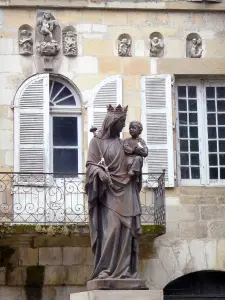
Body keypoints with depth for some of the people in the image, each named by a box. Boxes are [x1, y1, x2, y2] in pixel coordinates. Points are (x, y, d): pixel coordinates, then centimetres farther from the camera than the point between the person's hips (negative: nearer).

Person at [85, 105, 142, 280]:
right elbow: (91, 164, -6)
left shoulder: (122, 143, 18)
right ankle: (105, 270, -15)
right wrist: (100, 172, -25)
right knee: (111, 228, -16)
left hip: (125, 193, 6)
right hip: (108, 192, -6)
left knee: (127, 231, -1)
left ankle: (124, 270, -1)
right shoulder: (97, 141, 3)